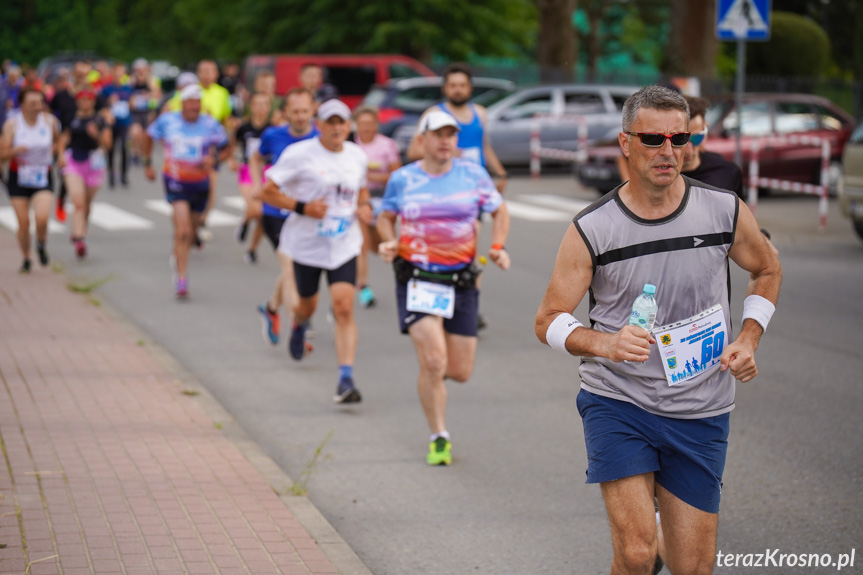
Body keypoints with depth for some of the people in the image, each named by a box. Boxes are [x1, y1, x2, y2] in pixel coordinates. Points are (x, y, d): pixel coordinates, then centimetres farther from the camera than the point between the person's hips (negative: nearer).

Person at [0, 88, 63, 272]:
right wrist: (15, 150, -29)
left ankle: (41, 245, 12)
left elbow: (58, 140, 19)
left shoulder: (50, 121, -4)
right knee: (23, 223, 0)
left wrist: (59, 154, 1)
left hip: (43, 177, 0)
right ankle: (26, 258, 23)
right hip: (18, 178, 0)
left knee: (42, 218, -20)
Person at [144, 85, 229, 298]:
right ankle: (181, 280, -13)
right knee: (183, 231, -16)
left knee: (190, 230, 16)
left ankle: (178, 255, 49)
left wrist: (214, 159, -15)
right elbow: (149, 136, 13)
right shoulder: (167, 121, -6)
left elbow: (226, 149, 5)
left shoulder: (210, 125, -6)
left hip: (200, 183, 2)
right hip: (175, 182, -2)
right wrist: (148, 163, 14)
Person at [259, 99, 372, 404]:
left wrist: (365, 206, 3)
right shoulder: (299, 154, -11)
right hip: (307, 244, -2)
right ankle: (298, 326, 57)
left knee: (344, 307, -14)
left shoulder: (357, 156, 4)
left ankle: (346, 379, -16)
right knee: (308, 305, 16)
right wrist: (302, 207, -20)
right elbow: (267, 191, -9)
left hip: (344, 244, 2)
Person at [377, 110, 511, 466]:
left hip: (461, 280, 2)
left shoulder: (473, 175, 3)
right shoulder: (402, 179, 1)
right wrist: (388, 242, -6)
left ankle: (428, 363, 41)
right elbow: (386, 217, 14)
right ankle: (439, 438, 1)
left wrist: (497, 246, 0)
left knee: (461, 372, 3)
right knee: (433, 363, -17)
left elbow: (500, 211, 15)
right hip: (417, 278, -2)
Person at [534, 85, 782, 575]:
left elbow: (767, 270, 17)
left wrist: (749, 338, 2)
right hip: (617, 402, -2)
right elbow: (549, 320, -4)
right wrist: (604, 344, -24)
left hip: (701, 412, 2)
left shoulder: (726, 212, -3)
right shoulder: (591, 230, -9)